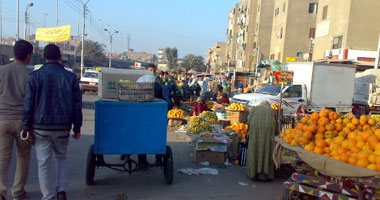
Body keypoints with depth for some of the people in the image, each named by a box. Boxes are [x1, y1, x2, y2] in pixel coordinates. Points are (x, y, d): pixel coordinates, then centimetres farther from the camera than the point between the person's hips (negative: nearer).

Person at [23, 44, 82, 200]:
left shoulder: (34, 76, -3)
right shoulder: (71, 77, -1)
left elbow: (28, 104, -3)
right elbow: (77, 105, -1)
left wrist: (28, 126, 5)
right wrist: (77, 128, 6)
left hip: (41, 128, -1)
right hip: (63, 127, 2)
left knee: (44, 163, 8)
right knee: (61, 158, 21)